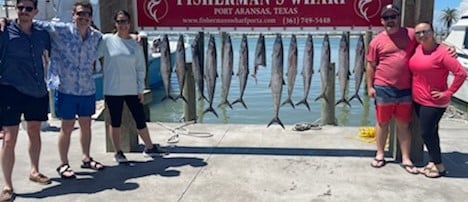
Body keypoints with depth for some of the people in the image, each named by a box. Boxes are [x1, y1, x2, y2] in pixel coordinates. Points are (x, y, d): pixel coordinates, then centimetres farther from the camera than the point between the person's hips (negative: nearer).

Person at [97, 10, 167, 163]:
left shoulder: (136, 45, 4)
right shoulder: (107, 40, -4)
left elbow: (140, 69, 6)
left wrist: (141, 89, 3)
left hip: (132, 90, 2)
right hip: (113, 90, -2)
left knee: (140, 120, 9)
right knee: (115, 122, 7)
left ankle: (149, 148, 25)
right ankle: (118, 152, 21)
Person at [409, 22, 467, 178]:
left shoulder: (442, 52, -19)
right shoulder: (418, 49, 3)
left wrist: (448, 93, -17)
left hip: (433, 102, -7)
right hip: (418, 100, 7)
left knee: (426, 133, -3)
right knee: (430, 132, 16)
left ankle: (439, 166, 14)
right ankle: (432, 162, 29)